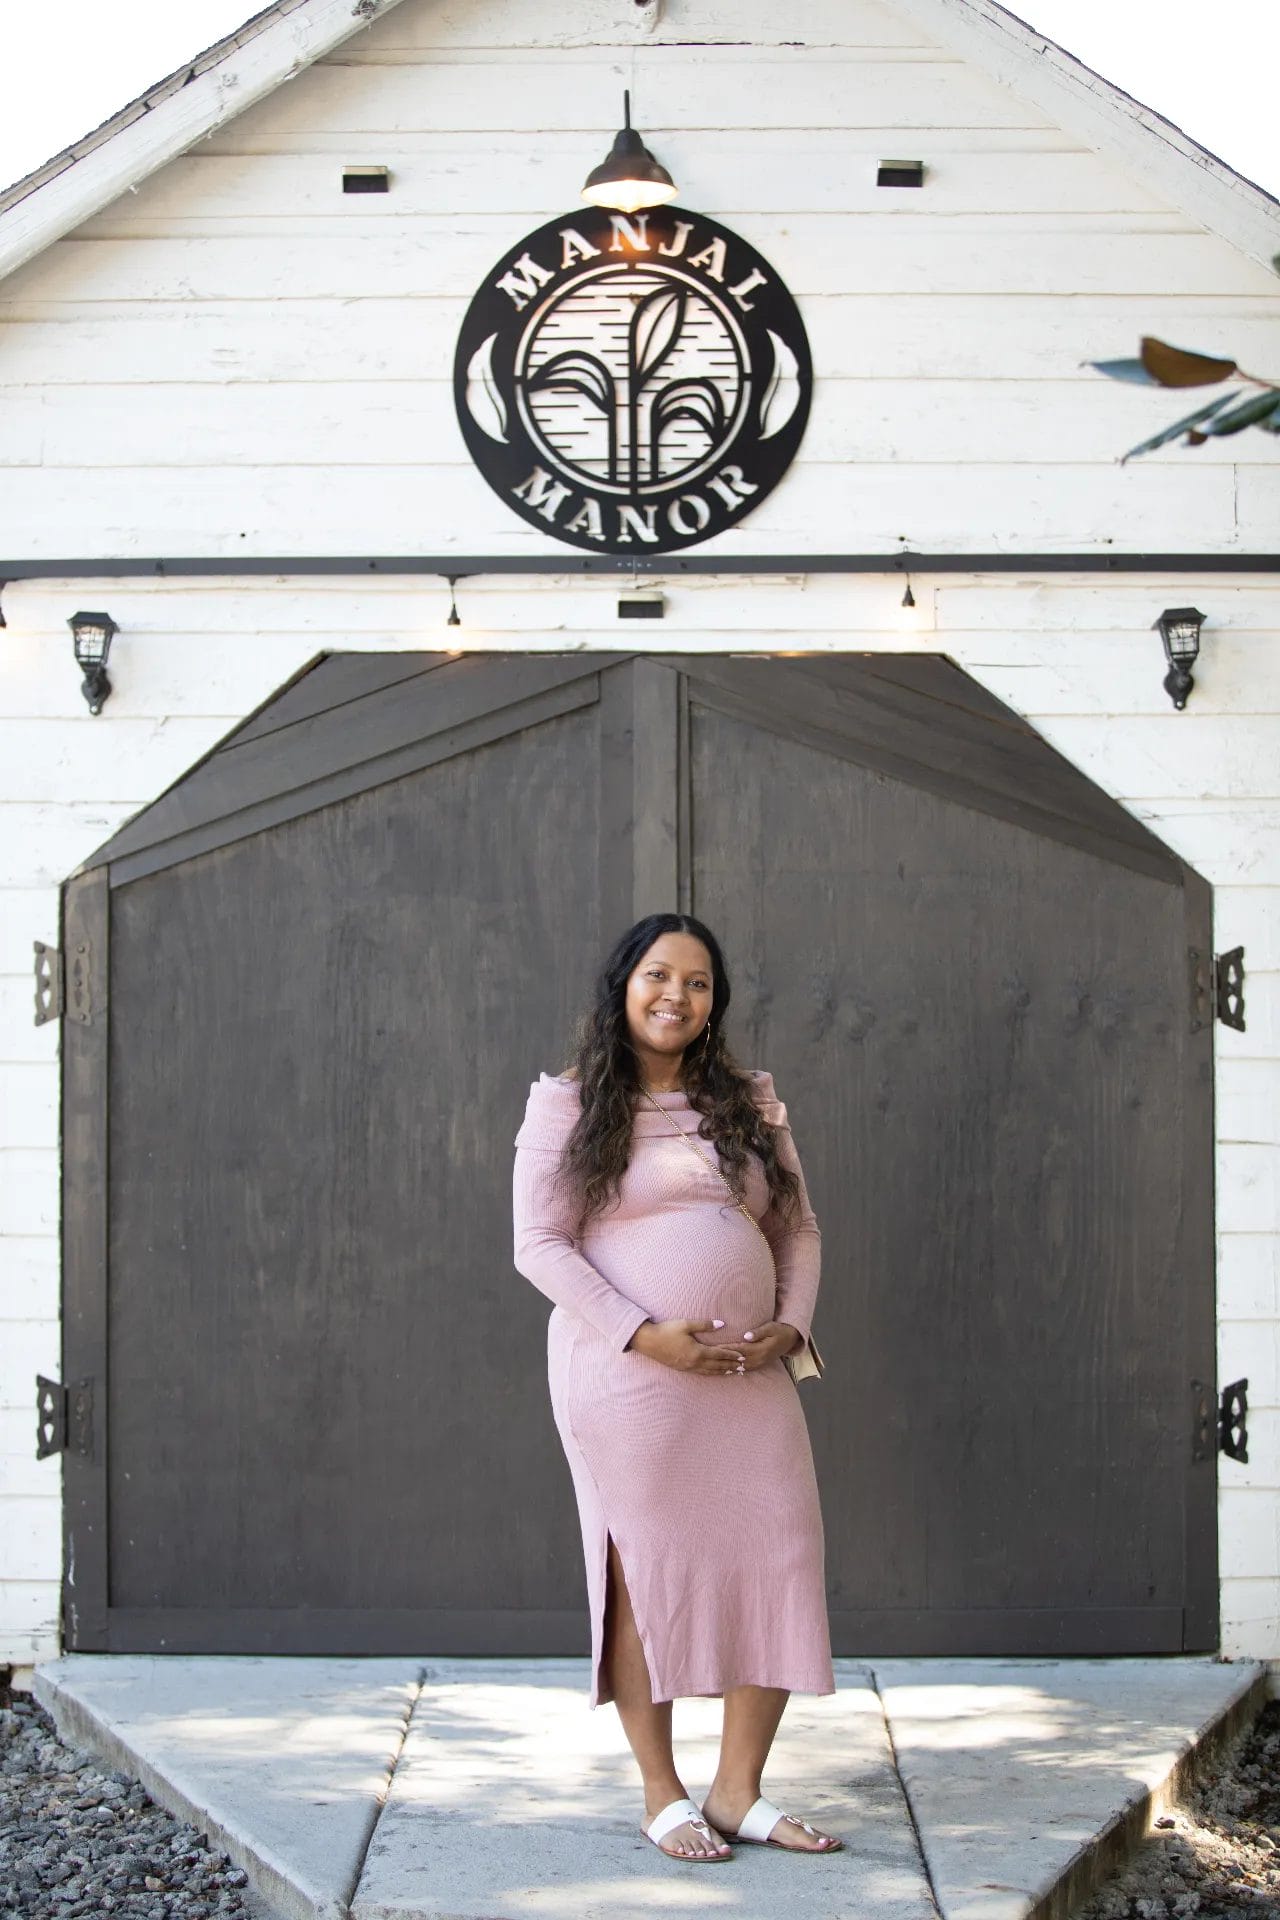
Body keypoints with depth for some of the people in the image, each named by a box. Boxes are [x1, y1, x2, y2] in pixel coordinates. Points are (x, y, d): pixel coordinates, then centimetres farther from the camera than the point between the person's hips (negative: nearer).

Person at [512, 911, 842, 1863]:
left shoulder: (750, 1101, 15)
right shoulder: (568, 1105, 2)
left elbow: (798, 1230, 17)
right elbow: (540, 1244, -5)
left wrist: (791, 1325, -2)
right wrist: (641, 1333, -15)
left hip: (749, 1377, 4)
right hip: (624, 1376, -4)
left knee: (780, 1565, -1)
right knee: (643, 1571, -1)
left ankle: (739, 1790, 11)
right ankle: (663, 1795, 12)